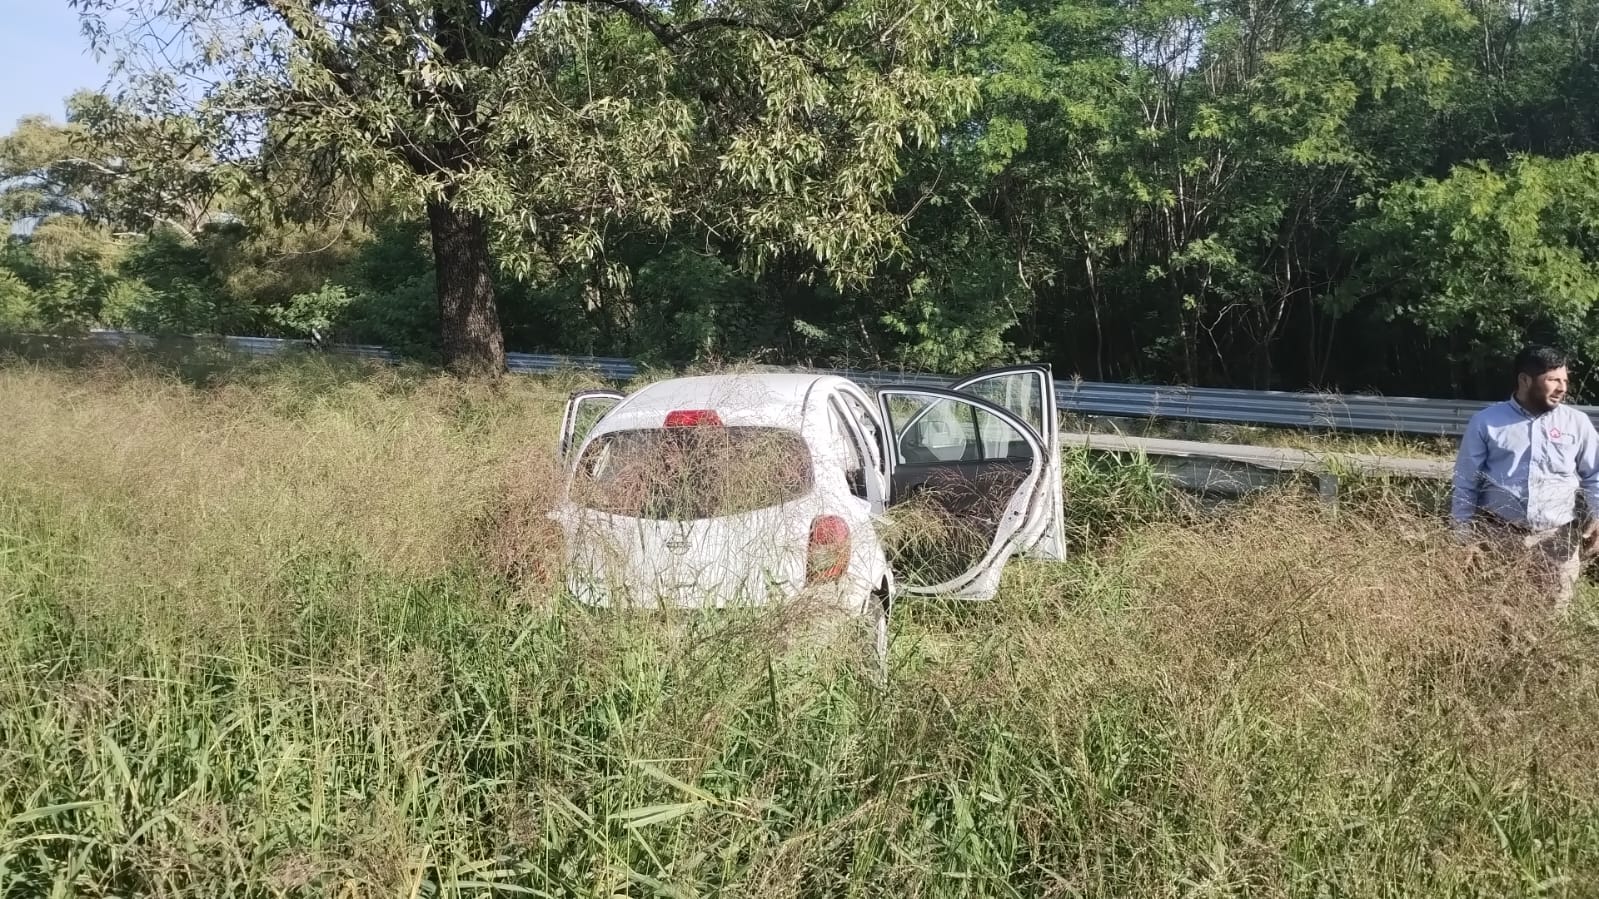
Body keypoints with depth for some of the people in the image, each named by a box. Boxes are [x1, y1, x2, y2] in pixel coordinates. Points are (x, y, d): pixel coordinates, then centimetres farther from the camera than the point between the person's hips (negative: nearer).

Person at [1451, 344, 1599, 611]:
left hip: (1555, 539, 1)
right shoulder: (1486, 422, 1)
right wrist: (1466, 535, 0)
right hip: (1498, 535, -1)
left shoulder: (1577, 422, 5)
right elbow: (1465, 483, 4)